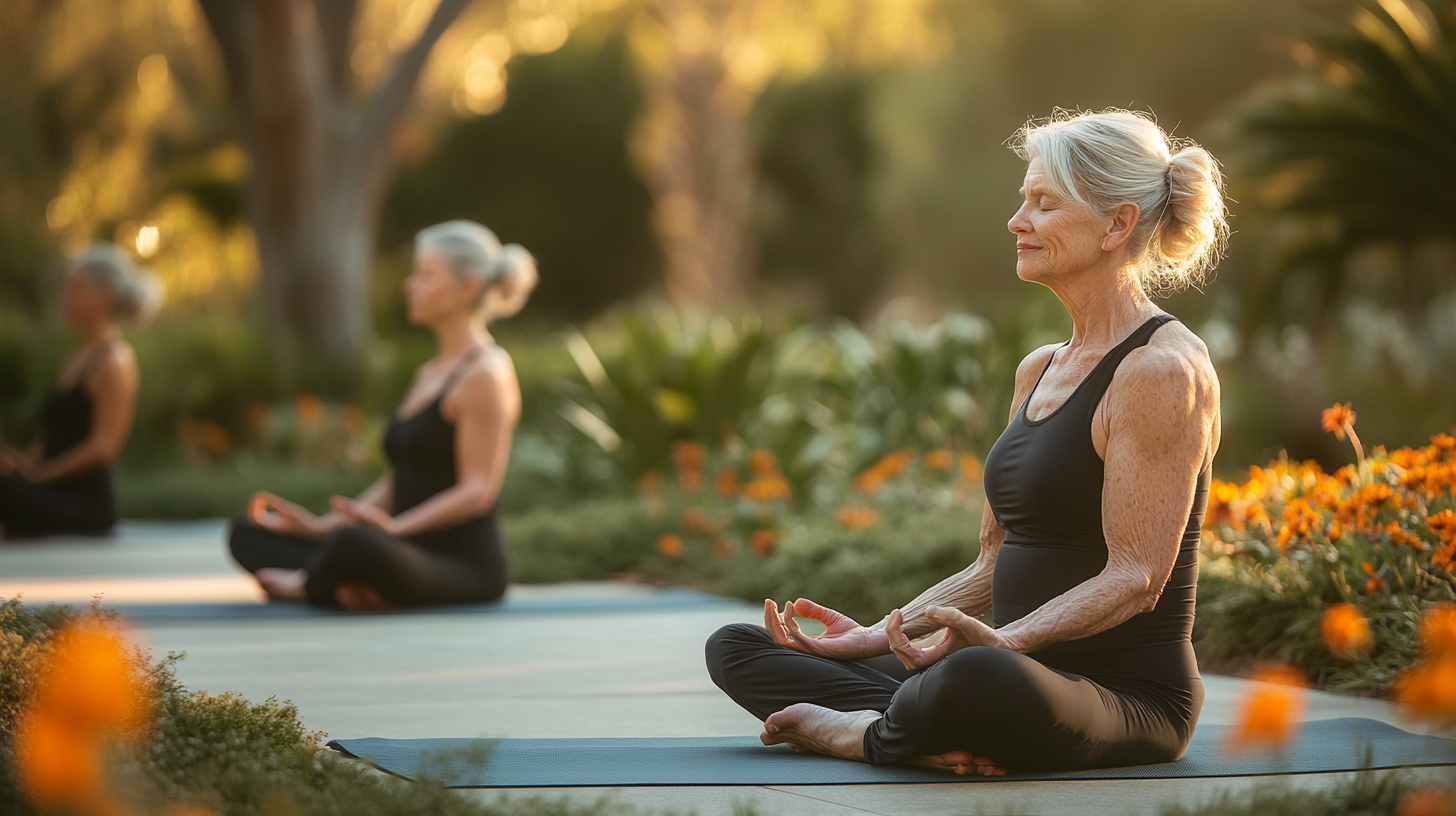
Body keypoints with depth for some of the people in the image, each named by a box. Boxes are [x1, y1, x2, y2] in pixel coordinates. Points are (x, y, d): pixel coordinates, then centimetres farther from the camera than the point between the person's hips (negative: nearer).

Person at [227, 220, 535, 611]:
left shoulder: (485, 374, -9)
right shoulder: (428, 374, 20)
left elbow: (478, 490, -17)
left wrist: (393, 527, -29)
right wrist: (320, 525, 8)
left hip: (465, 568, -10)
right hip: (414, 554, 10)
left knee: (355, 543, -42)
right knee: (247, 535, 5)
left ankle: (309, 585, -9)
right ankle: (349, 588, -18)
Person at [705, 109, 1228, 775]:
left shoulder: (1161, 370, -12)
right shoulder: (1039, 370, 17)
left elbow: (1134, 577, -17)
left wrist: (1000, 641, -31)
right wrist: (876, 633, 6)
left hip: (1128, 696, -9)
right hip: (1028, 676, 9)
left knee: (981, 678, -45)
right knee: (735, 648, 4)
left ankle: (859, 730, -13)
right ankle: (939, 737, -18)